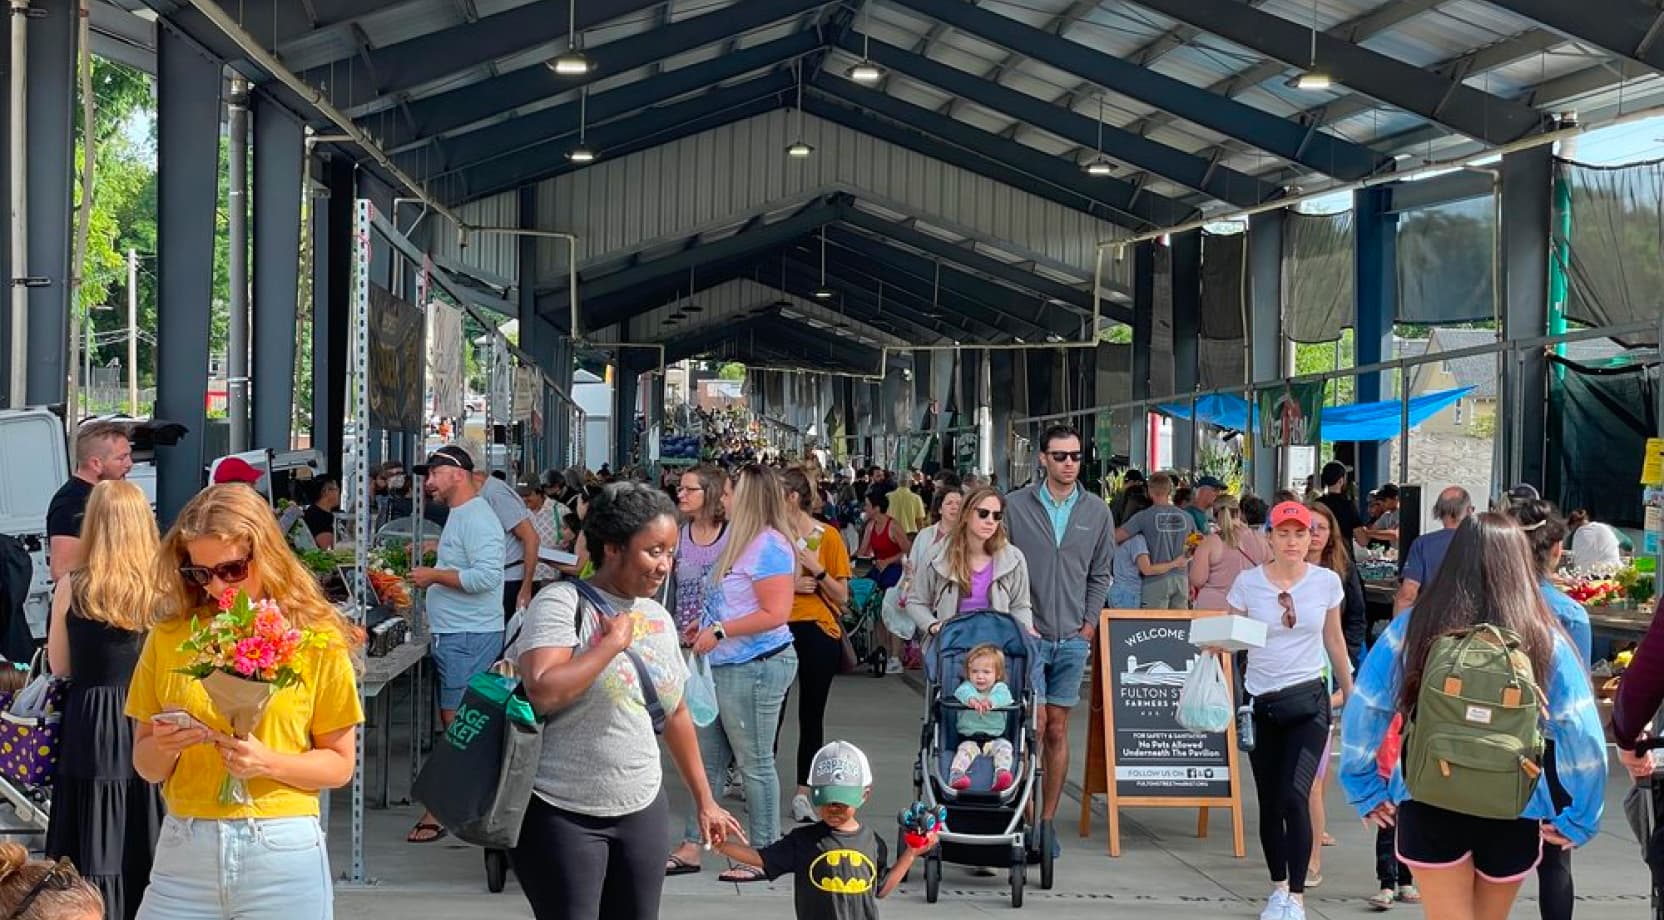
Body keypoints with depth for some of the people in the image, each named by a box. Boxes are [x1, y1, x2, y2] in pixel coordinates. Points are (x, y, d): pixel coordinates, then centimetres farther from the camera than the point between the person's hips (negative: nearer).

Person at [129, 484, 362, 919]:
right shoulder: (169, 636, 4)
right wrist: (163, 747, -13)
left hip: (283, 852, -2)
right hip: (184, 849, 2)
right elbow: (146, 765, 9)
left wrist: (268, 762, -16)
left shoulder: (316, 639, -2)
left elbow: (339, 764, 0)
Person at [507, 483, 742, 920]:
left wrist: (704, 800, 21)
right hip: (561, 813, -6)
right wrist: (612, 642, -17)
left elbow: (676, 714, 19)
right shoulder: (562, 603, -11)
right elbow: (542, 692, -27)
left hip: (641, 809, 7)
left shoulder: (658, 617, 10)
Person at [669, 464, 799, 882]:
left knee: (755, 763, 0)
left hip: (755, 667, -10)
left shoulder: (769, 546, -17)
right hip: (724, 666, 10)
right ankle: (692, 846, 20)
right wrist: (705, 627, 11)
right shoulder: (742, 540, 13)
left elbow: (775, 613, -23)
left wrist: (720, 632, -19)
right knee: (705, 758, 13)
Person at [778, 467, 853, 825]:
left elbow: (842, 597, -3)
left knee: (811, 715, 3)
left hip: (817, 632, -2)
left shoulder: (827, 536, -4)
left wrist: (817, 571, -17)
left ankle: (803, 792, 8)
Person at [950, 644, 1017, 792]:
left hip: (995, 737, 1)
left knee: (1005, 746, -25)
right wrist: (971, 699, -49)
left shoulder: (1000, 688, 4)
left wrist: (991, 701, -46)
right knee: (965, 748, -28)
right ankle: (955, 774, -42)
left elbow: (1004, 697, -22)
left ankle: (1002, 772, -38)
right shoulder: (966, 686, 4)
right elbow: (962, 692, -23)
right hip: (969, 738, -1)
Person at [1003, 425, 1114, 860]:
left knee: (1057, 730, 7)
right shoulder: (1016, 506, -2)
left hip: (1073, 639, 3)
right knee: (1034, 723, -9)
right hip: (1025, 635, -3)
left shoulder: (1097, 512, 7)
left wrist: (1089, 624, 3)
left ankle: (1047, 821, 14)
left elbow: (1099, 575, 12)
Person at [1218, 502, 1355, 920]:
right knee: (1269, 802, 9)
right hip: (1260, 701, 1)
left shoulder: (1327, 581, 0)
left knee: (1295, 795, -15)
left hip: (1308, 700, -1)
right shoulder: (1248, 582, -3)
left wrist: (1349, 692, 18)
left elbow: (1334, 640, 12)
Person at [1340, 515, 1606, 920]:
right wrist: (1579, 822, 2)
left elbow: (1361, 716, -2)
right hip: (1514, 817, 1)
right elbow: (1584, 739, -8)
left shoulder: (1411, 630, -5)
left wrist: (1366, 793, 9)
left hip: (1428, 809, -1)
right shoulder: (1546, 644, -6)